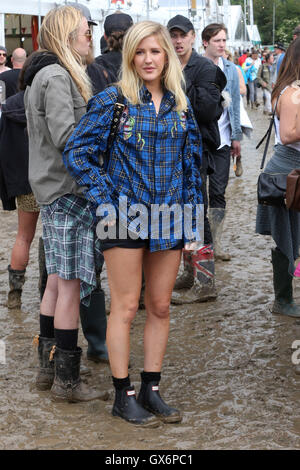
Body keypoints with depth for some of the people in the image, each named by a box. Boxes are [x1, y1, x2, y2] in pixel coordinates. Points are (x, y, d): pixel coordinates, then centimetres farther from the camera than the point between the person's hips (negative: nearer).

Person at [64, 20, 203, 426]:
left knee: (161, 307, 9)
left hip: (169, 220, 4)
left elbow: (192, 165, 12)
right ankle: (123, 396, 12)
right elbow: (77, 152, -6)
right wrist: (104, 203, -11)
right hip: (125, 219, -4)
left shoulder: (180, 106, 7)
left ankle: (151, 390, 21)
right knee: (126, 308, 1)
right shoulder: (113, 100, -5)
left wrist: (193, 222, 7)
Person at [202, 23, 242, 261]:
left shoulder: (230, 69, 9)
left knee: (219, 192, 5)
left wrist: (236, 136, 11)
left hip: (222, 139, 4)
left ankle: (216, 244, 12)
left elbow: (234, 103, 13)